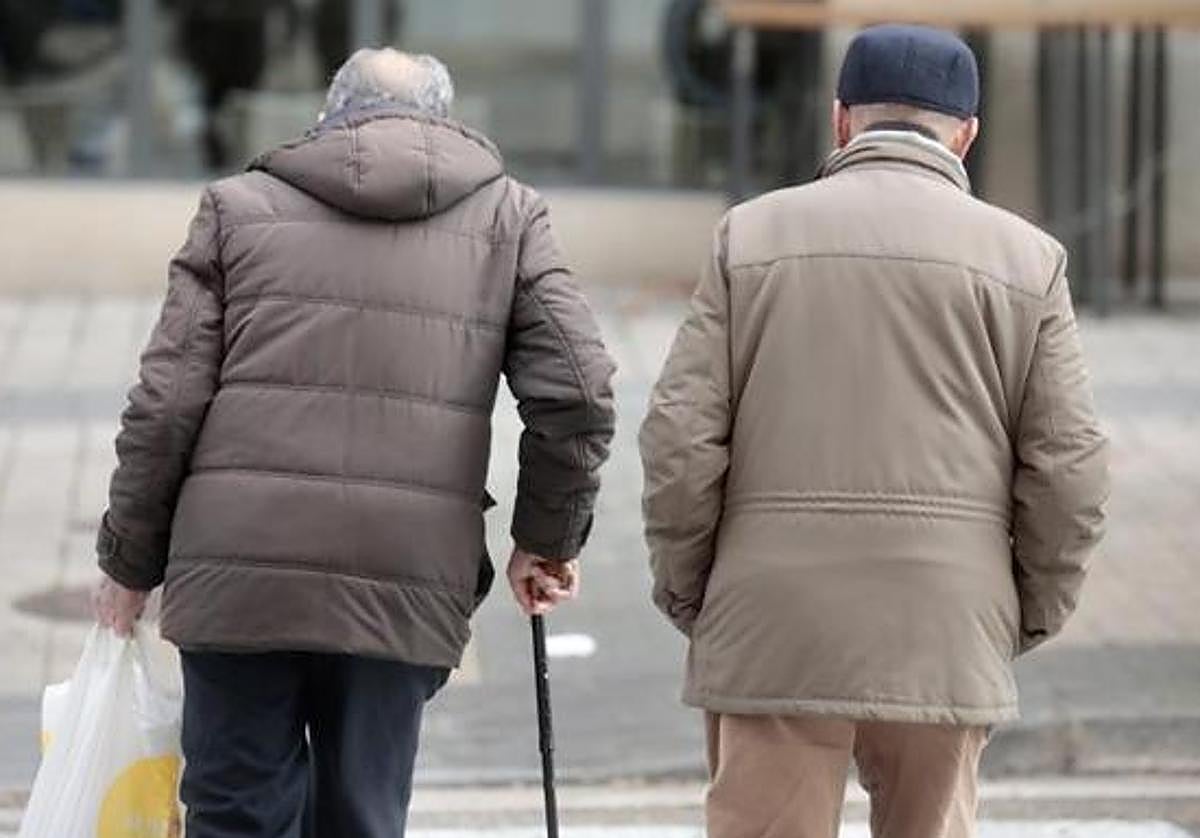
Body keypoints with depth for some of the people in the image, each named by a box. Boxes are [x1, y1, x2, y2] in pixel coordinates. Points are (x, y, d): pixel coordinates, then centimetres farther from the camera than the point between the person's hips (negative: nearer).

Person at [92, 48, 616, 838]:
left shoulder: (240, 205, 11)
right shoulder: (508, 216, 12)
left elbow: (166, 405, 5)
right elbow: (576, 395, 1)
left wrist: (131, 563, 14)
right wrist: (547, 541, 14)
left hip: (239, 572, 0)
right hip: (407, 583, 0)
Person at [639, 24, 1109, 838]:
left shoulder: (753, 235, 2)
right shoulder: (1026, 259, 2)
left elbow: (680, 438, -2)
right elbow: (1069, 471, -1)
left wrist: (686, 592, 9)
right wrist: (1030, 612, 12)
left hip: (773, 627, 0)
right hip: (946, 633, 1)